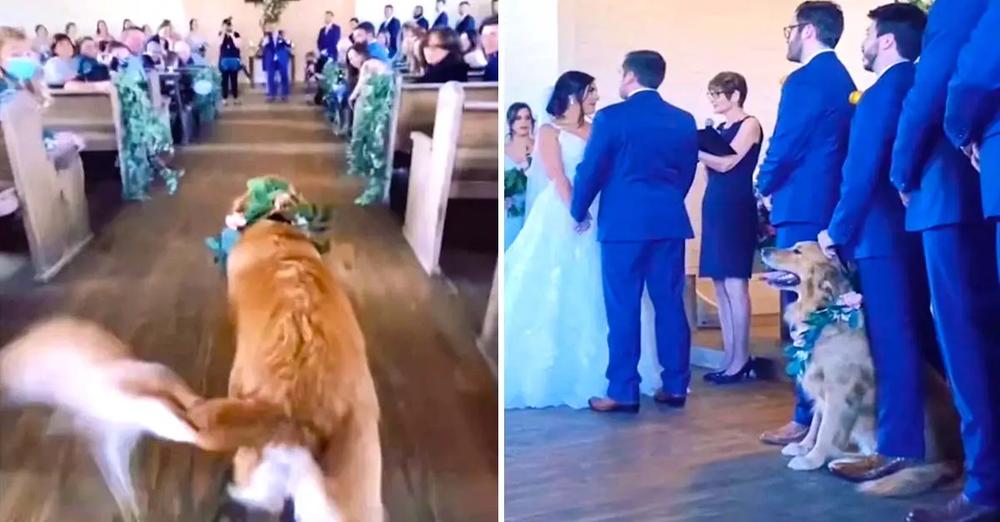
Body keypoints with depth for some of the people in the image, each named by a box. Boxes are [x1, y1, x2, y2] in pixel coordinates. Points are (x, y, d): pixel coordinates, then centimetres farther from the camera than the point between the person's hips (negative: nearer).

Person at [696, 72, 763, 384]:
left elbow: (726, 163, -12)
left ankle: (741, 360, -5)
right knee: (720, 285, 6)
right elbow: (712, 164, 12)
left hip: (737, 208, -8)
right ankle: (731, 358, 10)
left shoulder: (749, 125, -3)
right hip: (715, 207, 8)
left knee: (735, 283, -9)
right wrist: (700, 146, -1)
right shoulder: (720, 129, 18)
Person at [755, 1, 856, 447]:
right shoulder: (844, 80, 16)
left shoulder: (805, 80, -12)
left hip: (804, 209, -9)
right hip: (835, 207, 9)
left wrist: (764, 184, 3)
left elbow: (784, 147, -15)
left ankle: (809, 418, -4)